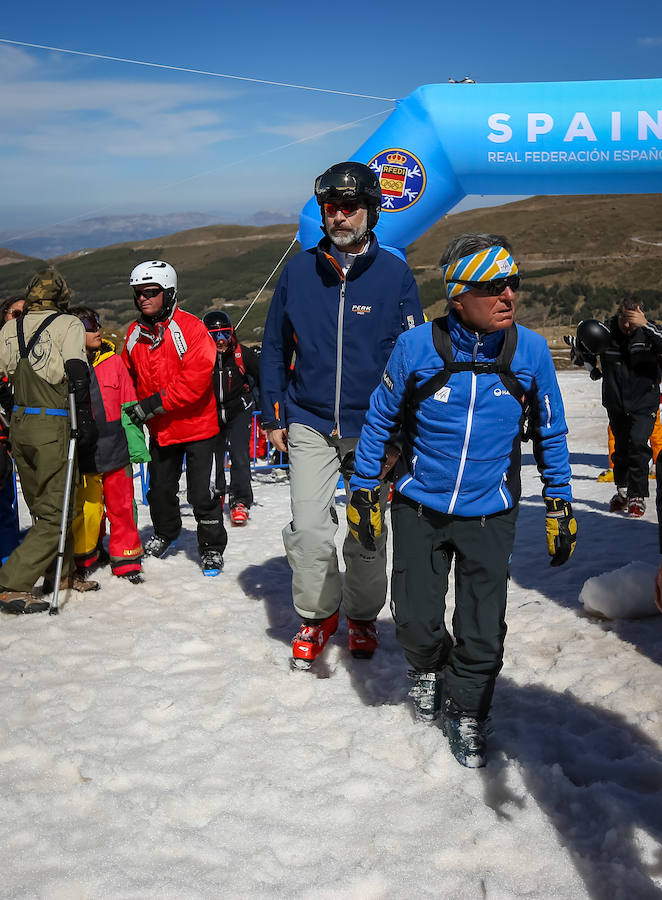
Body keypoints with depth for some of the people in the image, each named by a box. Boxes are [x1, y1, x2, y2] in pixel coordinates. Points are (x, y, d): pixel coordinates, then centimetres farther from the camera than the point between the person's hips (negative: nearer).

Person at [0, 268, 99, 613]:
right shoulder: (68, 325, -6)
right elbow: (77, 375, -16)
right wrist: (85, 421, -11)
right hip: (52, 429, -7)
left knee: (45, 508, 18)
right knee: (56, 515, -1)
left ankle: (62, 574, 29)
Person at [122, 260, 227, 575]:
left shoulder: (190, 328, -17)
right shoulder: (135, 334, 3)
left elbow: (197, 376, -25)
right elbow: (129, 376, 17)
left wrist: (155, 402, -26)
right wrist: (133, 408, 2)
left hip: (197, 426, -6)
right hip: (160, 429, 6)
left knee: (202, 494, -3)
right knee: (160, 489, 18)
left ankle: (212, 548, 15)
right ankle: (165, 532, 45)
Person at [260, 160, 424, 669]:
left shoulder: (395, 274, -2)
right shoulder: (299, 272, 2)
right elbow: (275, 349, 10)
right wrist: (273, 416, 7)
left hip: (373, 427, 0)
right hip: (309, 424, 1)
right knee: (309, 531, -7)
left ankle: (363, 617, 31)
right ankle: (318, 614, 16)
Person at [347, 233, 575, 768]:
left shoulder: (531, 351, -9)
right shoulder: (417, 347, -13)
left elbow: (551, 433, 5)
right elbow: (380, 421, 1)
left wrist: (560, 507, 5)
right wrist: (363, 492, 3)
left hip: (489, 515, 1)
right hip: (419, 508, 0)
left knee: (483, 634, 4)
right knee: (415, 620, 6)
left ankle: (465, 712, 30)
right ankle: (428, 666, 41)